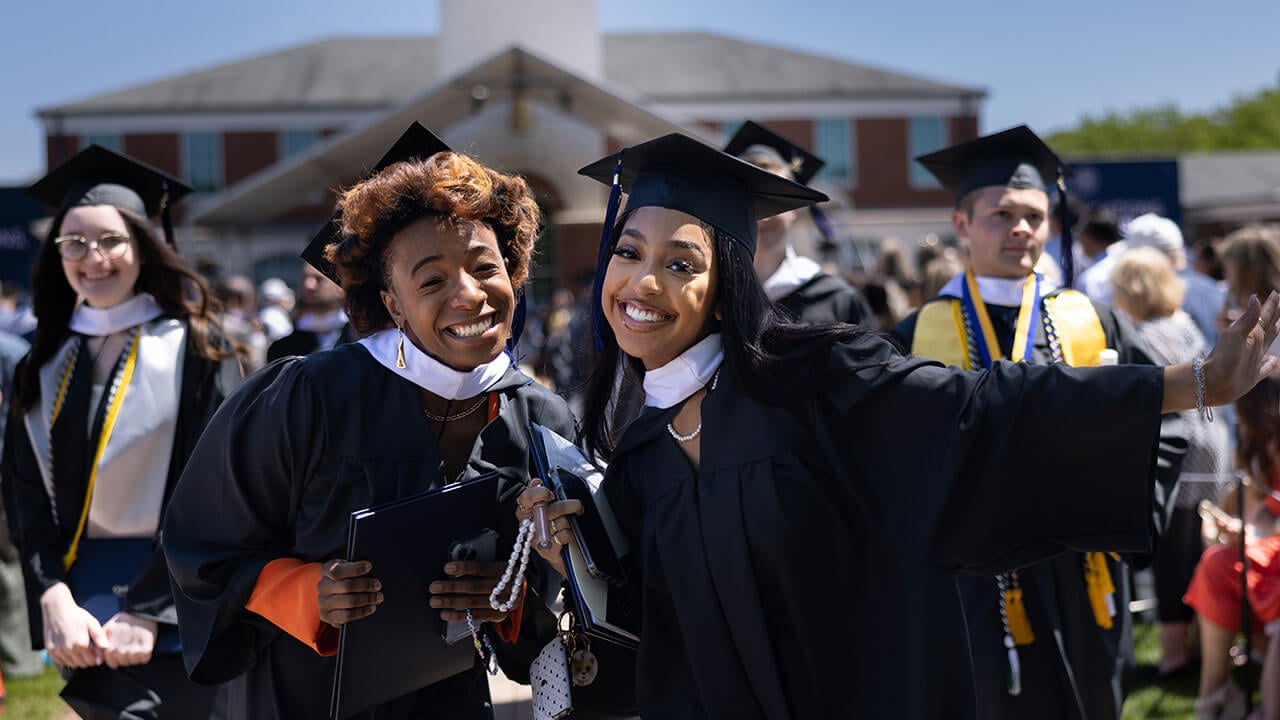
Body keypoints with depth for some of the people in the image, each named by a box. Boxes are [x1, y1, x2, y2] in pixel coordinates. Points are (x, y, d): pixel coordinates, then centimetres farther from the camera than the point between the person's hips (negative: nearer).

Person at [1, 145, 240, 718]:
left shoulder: (194, 350, -4)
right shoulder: (48, 364, 10)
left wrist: (148, 611, -16)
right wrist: (54, 600, -12)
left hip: (169, 613, -5)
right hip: (78, 599, 5)